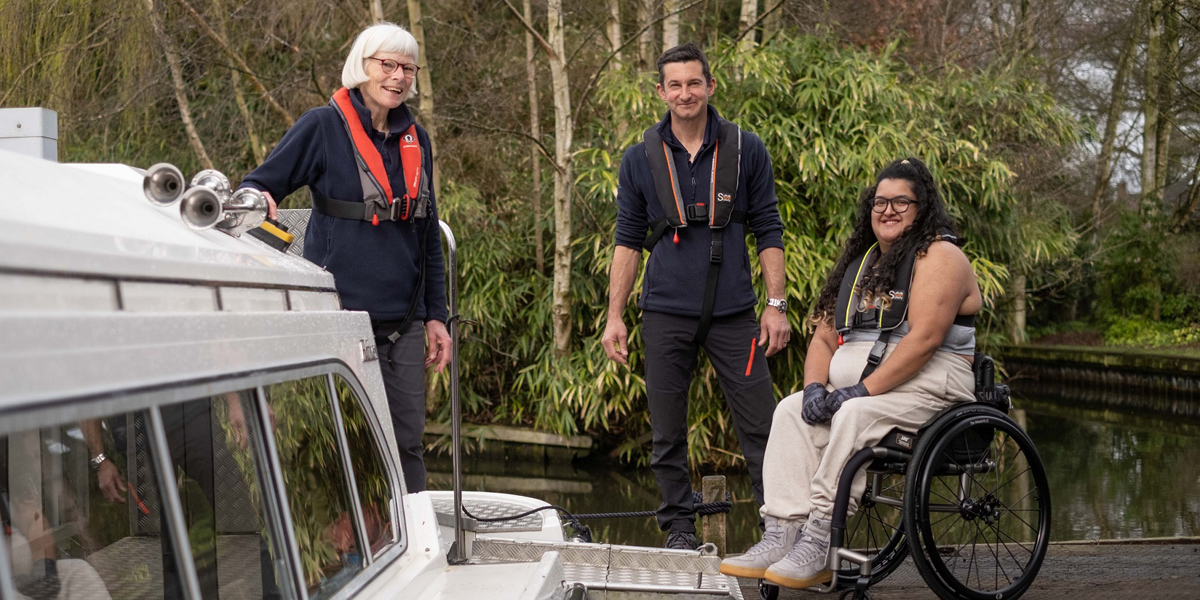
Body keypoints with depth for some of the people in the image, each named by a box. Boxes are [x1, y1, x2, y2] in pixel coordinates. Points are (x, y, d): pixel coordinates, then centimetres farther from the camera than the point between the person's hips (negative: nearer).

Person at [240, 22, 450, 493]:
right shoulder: (323, 127, -3)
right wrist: (255, 197, -27)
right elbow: (259, 184, -2)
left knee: (407, 444, 7)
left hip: (403, 324, 5)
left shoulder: (416, 140, 14)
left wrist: (436, 315, 15)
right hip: (339, 316, -5)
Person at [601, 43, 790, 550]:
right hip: (666, 313, 1)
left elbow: (768, 231, 5)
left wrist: (776, 305, -2)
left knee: (761, 425, -4)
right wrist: (614, 316, 3)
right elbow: (628, 239, 8)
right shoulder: (641, 159, 5)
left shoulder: (746, 150, 3)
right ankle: (679, 527, 17)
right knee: (668, 432, 5)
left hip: (734, 312, -1)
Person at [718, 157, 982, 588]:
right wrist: (815, 386, -3)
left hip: (926, 386, -7)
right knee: (791, 410, -17)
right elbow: (825, 335, 17)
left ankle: (819, 545, -33)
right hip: (857, 384, 8)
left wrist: (864, 390, -22)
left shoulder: (940, 257, -5)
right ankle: (781, 535, -26)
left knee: (855, 415, -34)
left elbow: (924, 339, -18)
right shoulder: (862, 261, 21)